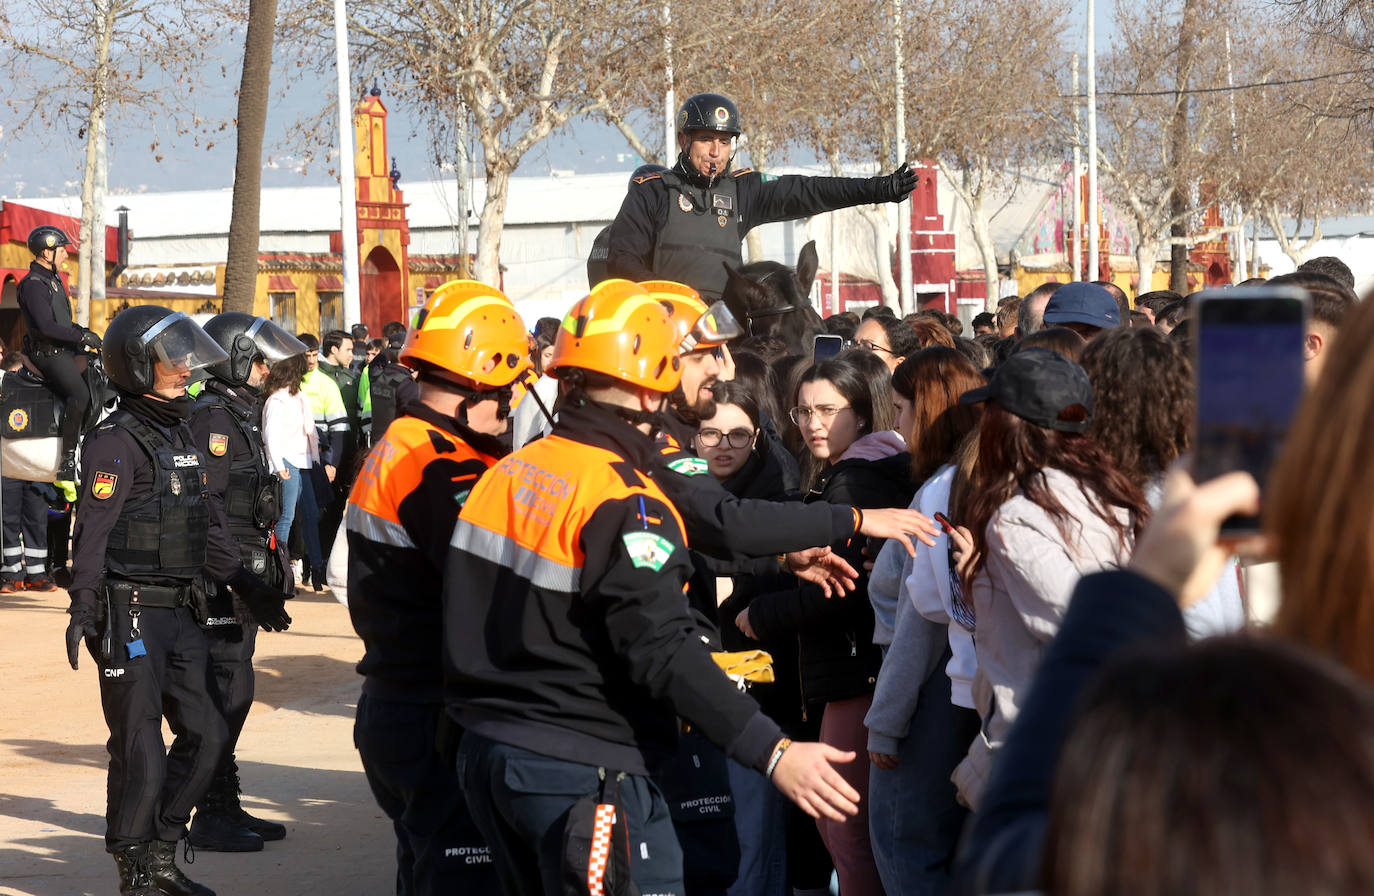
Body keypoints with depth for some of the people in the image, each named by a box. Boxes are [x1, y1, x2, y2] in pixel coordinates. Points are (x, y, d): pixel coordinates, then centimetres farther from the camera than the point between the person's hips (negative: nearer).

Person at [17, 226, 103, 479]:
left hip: (64, 351, 11)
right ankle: (68, 463, -30)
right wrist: (82, 337, -19)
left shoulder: (52, 279, 17)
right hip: (49, 354, -11)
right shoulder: (33, 285, -16)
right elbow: (46, 326, -25)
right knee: (80, 394, -28)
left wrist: (82, 332, 13)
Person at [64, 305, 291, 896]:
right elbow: (92, 531, -19)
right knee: (141, 750, -4)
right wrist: (83, 610, -28)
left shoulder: (180, 435, 14)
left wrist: (249, 589, 21)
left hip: (178, 612, 8)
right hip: (130, 612, -8)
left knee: (203, 734, 9)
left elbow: (204, 527, 22)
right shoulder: (119, 442, -12)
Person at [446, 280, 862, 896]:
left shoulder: (507, 473, 8)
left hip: (485, 753, 9)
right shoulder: (623, 503, -18)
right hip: (582, 776, -9)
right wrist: (772, 752, -29)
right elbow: (663, 650, -26)